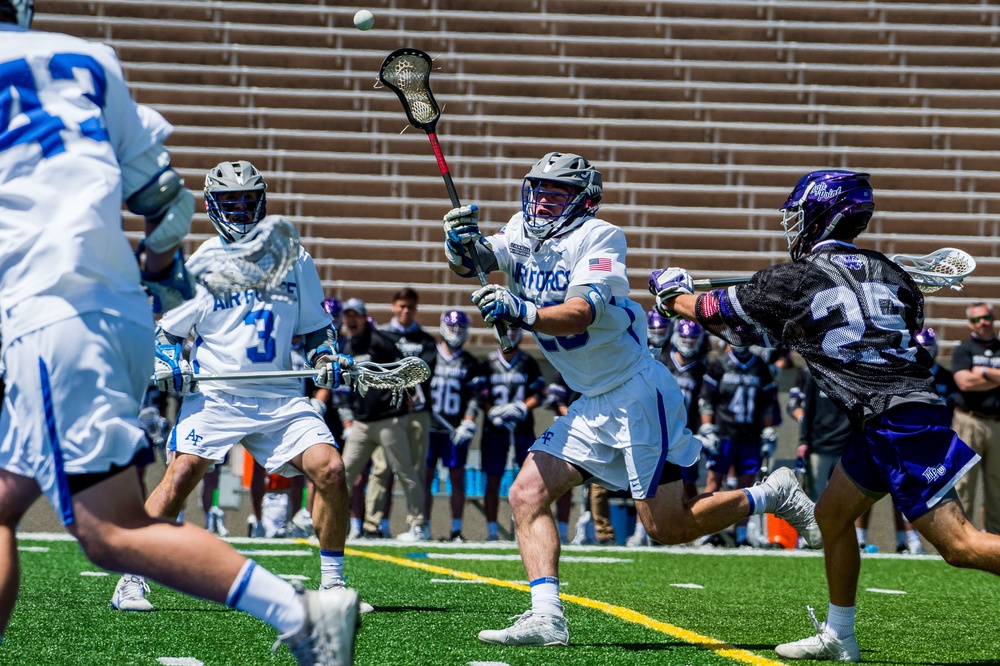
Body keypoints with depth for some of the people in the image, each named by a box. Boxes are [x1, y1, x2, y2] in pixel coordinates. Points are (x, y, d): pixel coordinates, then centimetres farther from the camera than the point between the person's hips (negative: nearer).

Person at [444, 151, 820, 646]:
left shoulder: (597, 237, -14)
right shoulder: (522, 235, 7)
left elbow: (580, 313, -28)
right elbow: (472, 262, -9)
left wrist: (520, 312, -42)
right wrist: (461, 243, -32)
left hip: (637, 392, -7)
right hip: (593, 406, 7)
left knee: (667, 527, -4)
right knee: (527, 494, -8)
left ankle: (774, 496, 16)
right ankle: (546, 617, -10)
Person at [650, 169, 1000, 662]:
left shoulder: (795, 280, -4)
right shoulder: (886, 271, 13)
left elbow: (712, 312, 8)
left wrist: (670, 291, 30)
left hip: (895, 422, -8)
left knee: (959, 544, -10)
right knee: (832, 514, 19)